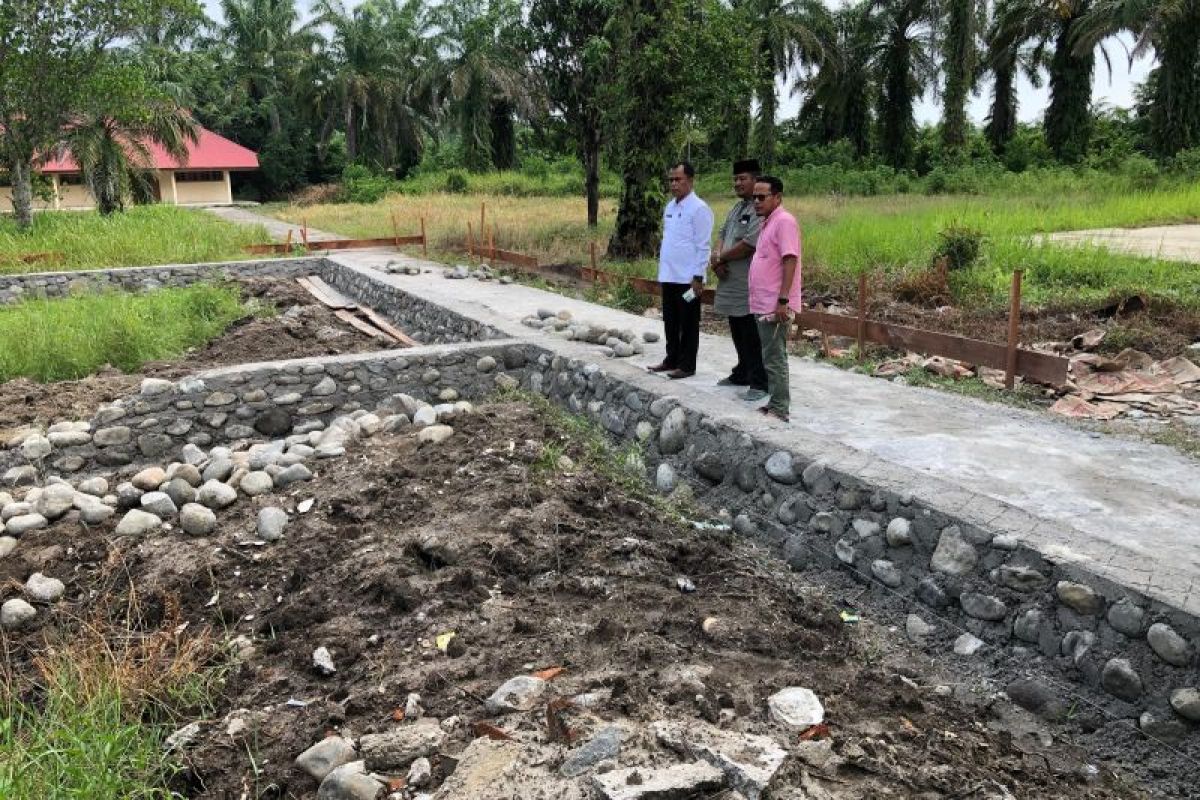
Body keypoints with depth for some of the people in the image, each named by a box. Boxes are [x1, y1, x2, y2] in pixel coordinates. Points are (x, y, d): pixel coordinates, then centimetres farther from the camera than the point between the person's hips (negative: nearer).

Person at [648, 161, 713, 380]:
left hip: (688, 277, -8)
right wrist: (662, 267, 15)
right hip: (669, 276, 8)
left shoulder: (698, 209, -12)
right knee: (670, 321, 15)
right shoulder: (670, 207, 12)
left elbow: (703, 246, -14)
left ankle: (686, 365, 11)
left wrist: (698, 277, -17)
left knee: (688, 323, 3)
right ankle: (672, 359, 27)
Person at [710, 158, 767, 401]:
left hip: (749, 288, -9)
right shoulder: (737, 207, 17)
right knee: (738, 334, 19)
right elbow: (722, 233, 18)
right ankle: (742, 374, 32)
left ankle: (759, 383, 2)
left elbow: (749, 244, -22)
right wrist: (718, 257, -3)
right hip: (732, 283, 9)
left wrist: (720, 258, -9)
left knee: (753, 338, -5)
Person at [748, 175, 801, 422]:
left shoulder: (784, 221, -12)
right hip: (764, 305, 10)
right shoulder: (768, 223, 18)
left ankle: (779, 410, 0)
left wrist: (783, 300, -24)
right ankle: (775, 405, 22)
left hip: (775, 306, -10)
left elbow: (790, 261, -19)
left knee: (774, 359, -6)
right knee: (771, 358, 14)